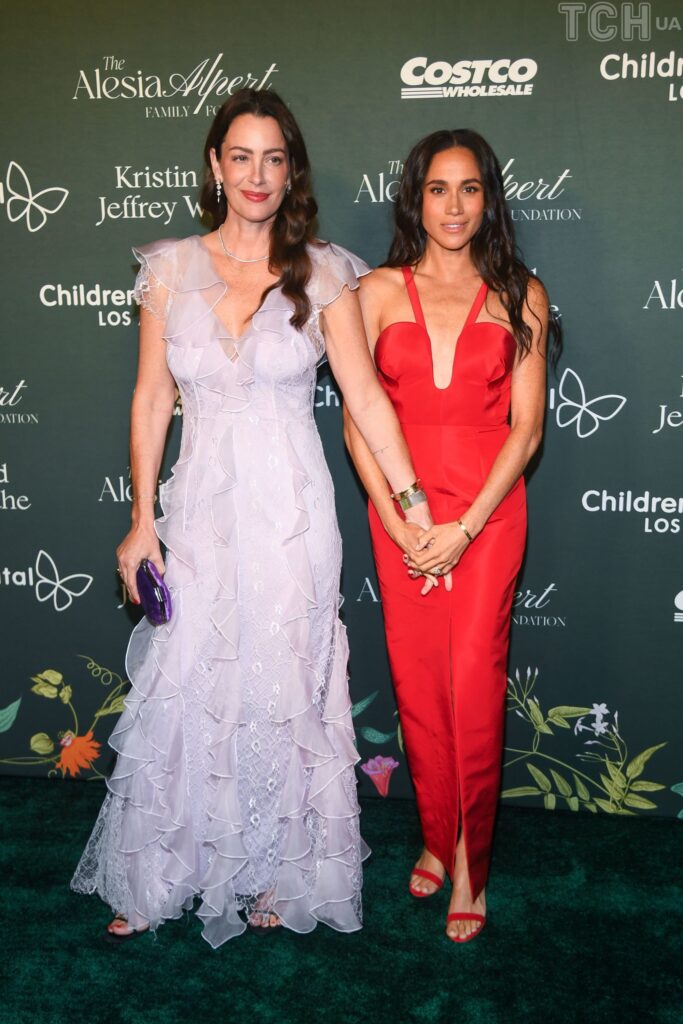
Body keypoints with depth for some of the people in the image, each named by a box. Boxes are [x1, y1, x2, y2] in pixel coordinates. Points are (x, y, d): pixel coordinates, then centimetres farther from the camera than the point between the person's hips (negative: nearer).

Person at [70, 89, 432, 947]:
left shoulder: (322, 273, -1)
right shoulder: (171, 267, 3)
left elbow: (366, 398, -2)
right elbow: (152, 398, 5)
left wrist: (414, 504, -5)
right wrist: (142, 517, 1)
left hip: (289, 512, -1)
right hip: (201, 506, 1)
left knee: (281, 692, 8)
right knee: (181, 691, 7)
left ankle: (277, 875, 29)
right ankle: (158, 880, 27)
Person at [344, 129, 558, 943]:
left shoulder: (519, 296, 4)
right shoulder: (378, 291, 5)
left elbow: (526, 426, -1)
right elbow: (357, 420, 1)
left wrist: (464, 527, -10)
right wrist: (398, 523, -8)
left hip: (488, 510, -1)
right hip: (399, 510, 1)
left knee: (474, 689, -4)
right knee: (417, 684, 6)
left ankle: (469, 861, 14)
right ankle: (439, 838, 26)